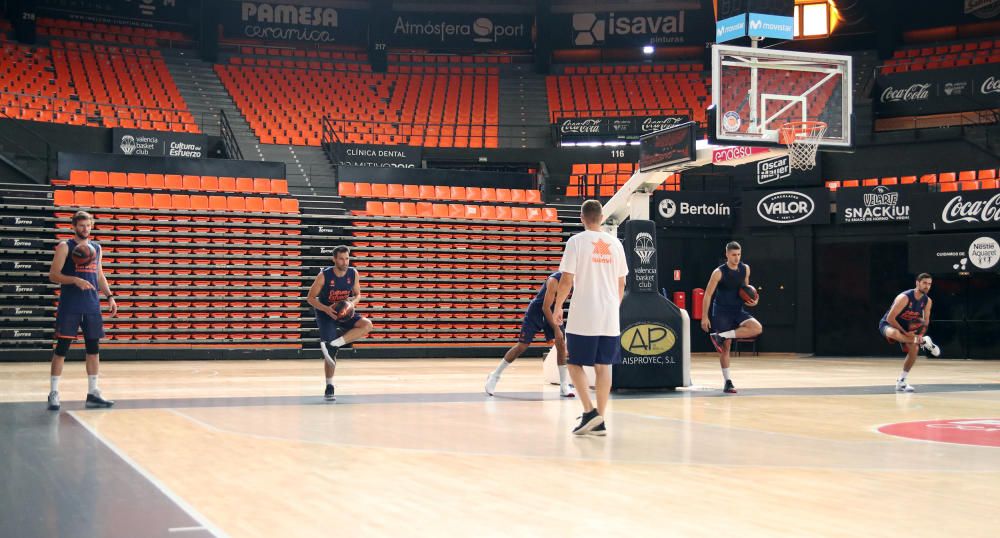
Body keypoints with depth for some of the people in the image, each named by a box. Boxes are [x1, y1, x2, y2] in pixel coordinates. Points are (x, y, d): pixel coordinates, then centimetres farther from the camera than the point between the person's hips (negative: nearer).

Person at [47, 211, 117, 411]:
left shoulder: (96, 247, 14)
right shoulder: (65, 246, -3)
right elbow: (53, 275, -8)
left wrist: (110, 296, 10)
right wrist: (75, 280, -23)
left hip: (92, 306, 6)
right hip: (69, 306, -5)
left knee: (94, 348, 6)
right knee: (61, 349, -3)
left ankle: (93, 393, 13)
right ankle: (53, 394, 3)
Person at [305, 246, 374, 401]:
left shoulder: (353, 273, -9)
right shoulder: (324, 275, -18)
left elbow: (357, 294, 6)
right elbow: (310, 298, -11)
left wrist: (352, 303, -18)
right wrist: (326, 309, -26)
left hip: (345, 312, 4)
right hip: (326, 314, -4)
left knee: (367, 324, -24)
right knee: (330, 354, -10)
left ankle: (333, 344, -21)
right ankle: (329, 387, 4)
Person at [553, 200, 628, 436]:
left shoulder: (576, 241, -6)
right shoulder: (615, 243, 8)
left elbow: (567, 280, -9)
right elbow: (621, 283, 13)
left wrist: (558, 307, 3)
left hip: (583, 316, -4)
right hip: (610, 317, 4)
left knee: (575, 363, 8)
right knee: (603, 366, 7)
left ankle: (589, 411, -6)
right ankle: (599, 421, 8)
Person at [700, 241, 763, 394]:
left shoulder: (745, 269, 1)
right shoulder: (719, 272, -13)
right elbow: (707, 295, -10)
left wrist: (752, 300, -1)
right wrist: (705, 317, -14)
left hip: (738, 311, 5)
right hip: (722, 313, -4)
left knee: (757, 328, -21)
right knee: (725, 347, -2)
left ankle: (721, 336, -14)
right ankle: (727, 382, 8)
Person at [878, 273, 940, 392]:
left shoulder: (927, 301, -8)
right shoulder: (904, 297, -29)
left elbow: (926, 321, 4)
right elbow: (890, 318, -29)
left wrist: (920, 333, -16)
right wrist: (905, 333, -29)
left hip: (907, 327, 7)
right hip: (888, 324, -7)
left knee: (914, 349, -7)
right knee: (894, 333, -42)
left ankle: (901, 381, 5)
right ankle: (922, 341, -23)